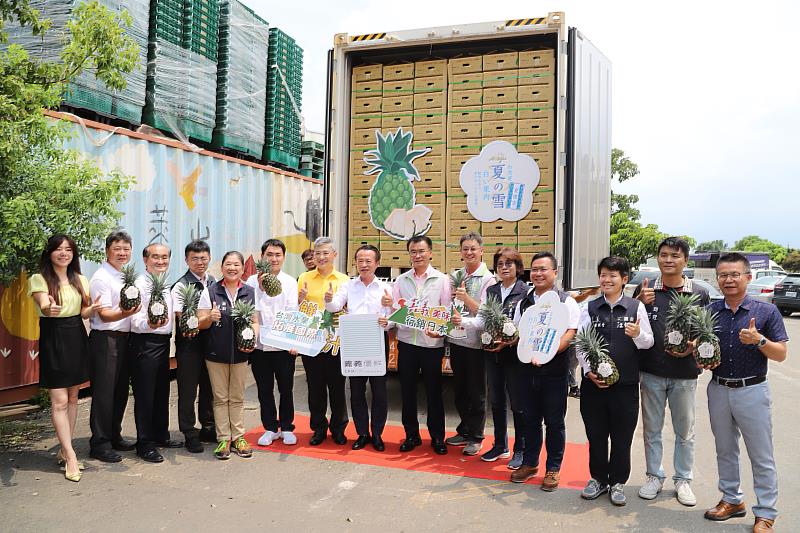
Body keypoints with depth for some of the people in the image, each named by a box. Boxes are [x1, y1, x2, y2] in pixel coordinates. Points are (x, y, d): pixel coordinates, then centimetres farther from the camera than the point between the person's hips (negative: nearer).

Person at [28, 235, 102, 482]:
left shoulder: (80, 280, 10)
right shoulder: (39, 279, -4)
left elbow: (83, 312, 11)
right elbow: (43, 305, -20)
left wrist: (92, 309, -11)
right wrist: (48, 309, -44)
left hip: (76, 338, 5)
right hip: (53, 339, -5)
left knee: (73, 398, 10)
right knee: (59, 401, -6)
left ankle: (64, 450, 22)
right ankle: (71, 457, -2)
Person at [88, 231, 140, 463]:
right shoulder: (101, 278, -12)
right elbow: (104, 314, -19)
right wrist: (124, 313, -37)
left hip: (124, 338, 8)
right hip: (105, 339, -8)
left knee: (121, 390, 15)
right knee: (104, 392, -2)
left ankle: (114, 436, 28)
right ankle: (99, 444, 9)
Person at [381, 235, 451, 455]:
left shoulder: (442, 280, 1)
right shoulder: (401, 280, 8)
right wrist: (388, 304, -15)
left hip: (432, 343, -2)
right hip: (406, 341, 3)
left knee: (434, 391, 7)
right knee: (407, 391, 10)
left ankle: (437, 437, 20)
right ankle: (411, 434, 24)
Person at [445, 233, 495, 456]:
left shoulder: (488, 279, -7)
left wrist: (466, 298, -26)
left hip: (475, 341, -6)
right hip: (456, 339, 6)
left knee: (476, 392, 6)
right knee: (459, 389, 16)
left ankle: (476, 437, 19)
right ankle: (464, 431, 32)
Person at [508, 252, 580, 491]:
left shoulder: (566, 302, -5)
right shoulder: (523, 302, 11)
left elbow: (569, 335, -14)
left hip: (555, 370, -4)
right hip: (527, 369, 4)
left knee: (554, 421, 7)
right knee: (529, 418, 14)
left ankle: (553, 468, 21)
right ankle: (529, 463, 29)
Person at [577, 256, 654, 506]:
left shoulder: (636, 307, 0)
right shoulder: (590, 308, 3)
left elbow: (649, 342, 1)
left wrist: (638, 334, -20)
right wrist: (588, 371, -10)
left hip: (626, 384, -1)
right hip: (593, 382, 1)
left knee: (622, 437, 10)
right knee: (595, 435, 13)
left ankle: (617, 482, 27)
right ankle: (598, 478, 30)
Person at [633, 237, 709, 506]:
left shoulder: (700, 294, -1)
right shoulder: (644, 290, 0)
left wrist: (692, 348, -14)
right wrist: (639, 303, -14)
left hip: (684, 374, 0)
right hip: (651, 372, 1)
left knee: (685, 431, 12)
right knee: (652, 429, 13)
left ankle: (683, 479, 28)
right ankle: (654, 476, 28)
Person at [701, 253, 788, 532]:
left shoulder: (766, 311, -6)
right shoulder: (709, 311, 2)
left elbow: (781, 354, -6)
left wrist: (759, 340, -23)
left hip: (752, 391, -3)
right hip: (719, 390, 4)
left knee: (761, 457, 5)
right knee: (725, 451, 17)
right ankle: (732, 500, 34)